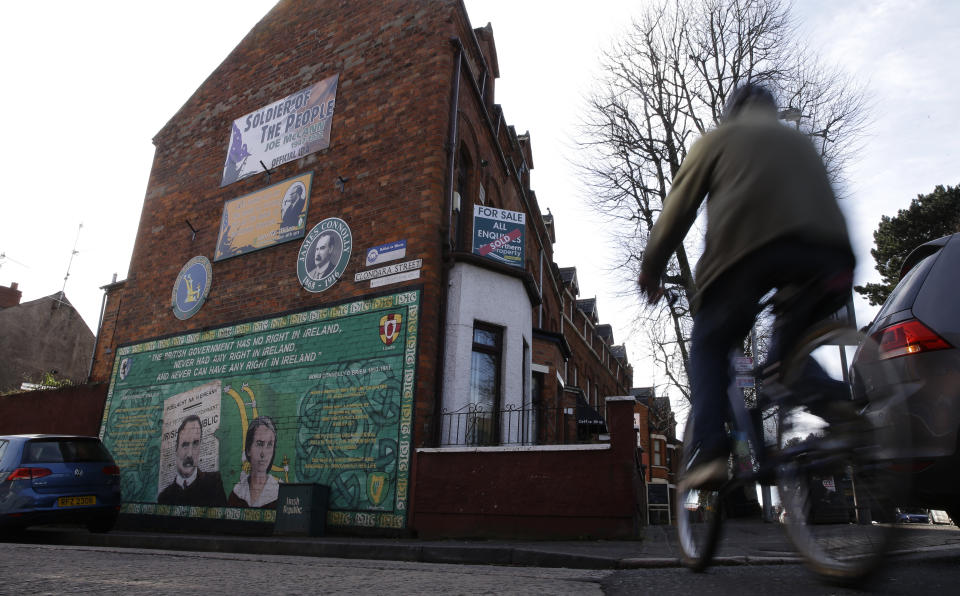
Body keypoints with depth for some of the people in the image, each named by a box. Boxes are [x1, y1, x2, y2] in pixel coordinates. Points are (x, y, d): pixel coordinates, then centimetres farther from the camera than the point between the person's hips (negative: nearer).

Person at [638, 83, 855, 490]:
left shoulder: (720, 138, 22)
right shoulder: (800, 142, 35)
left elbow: (678, 209, 14)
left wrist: (651, 269, 19)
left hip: (749, 244, -4)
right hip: (828, 252, 5)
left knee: (709, 346, 10)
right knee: (790, 346, 27)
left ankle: (708, 450, -5)